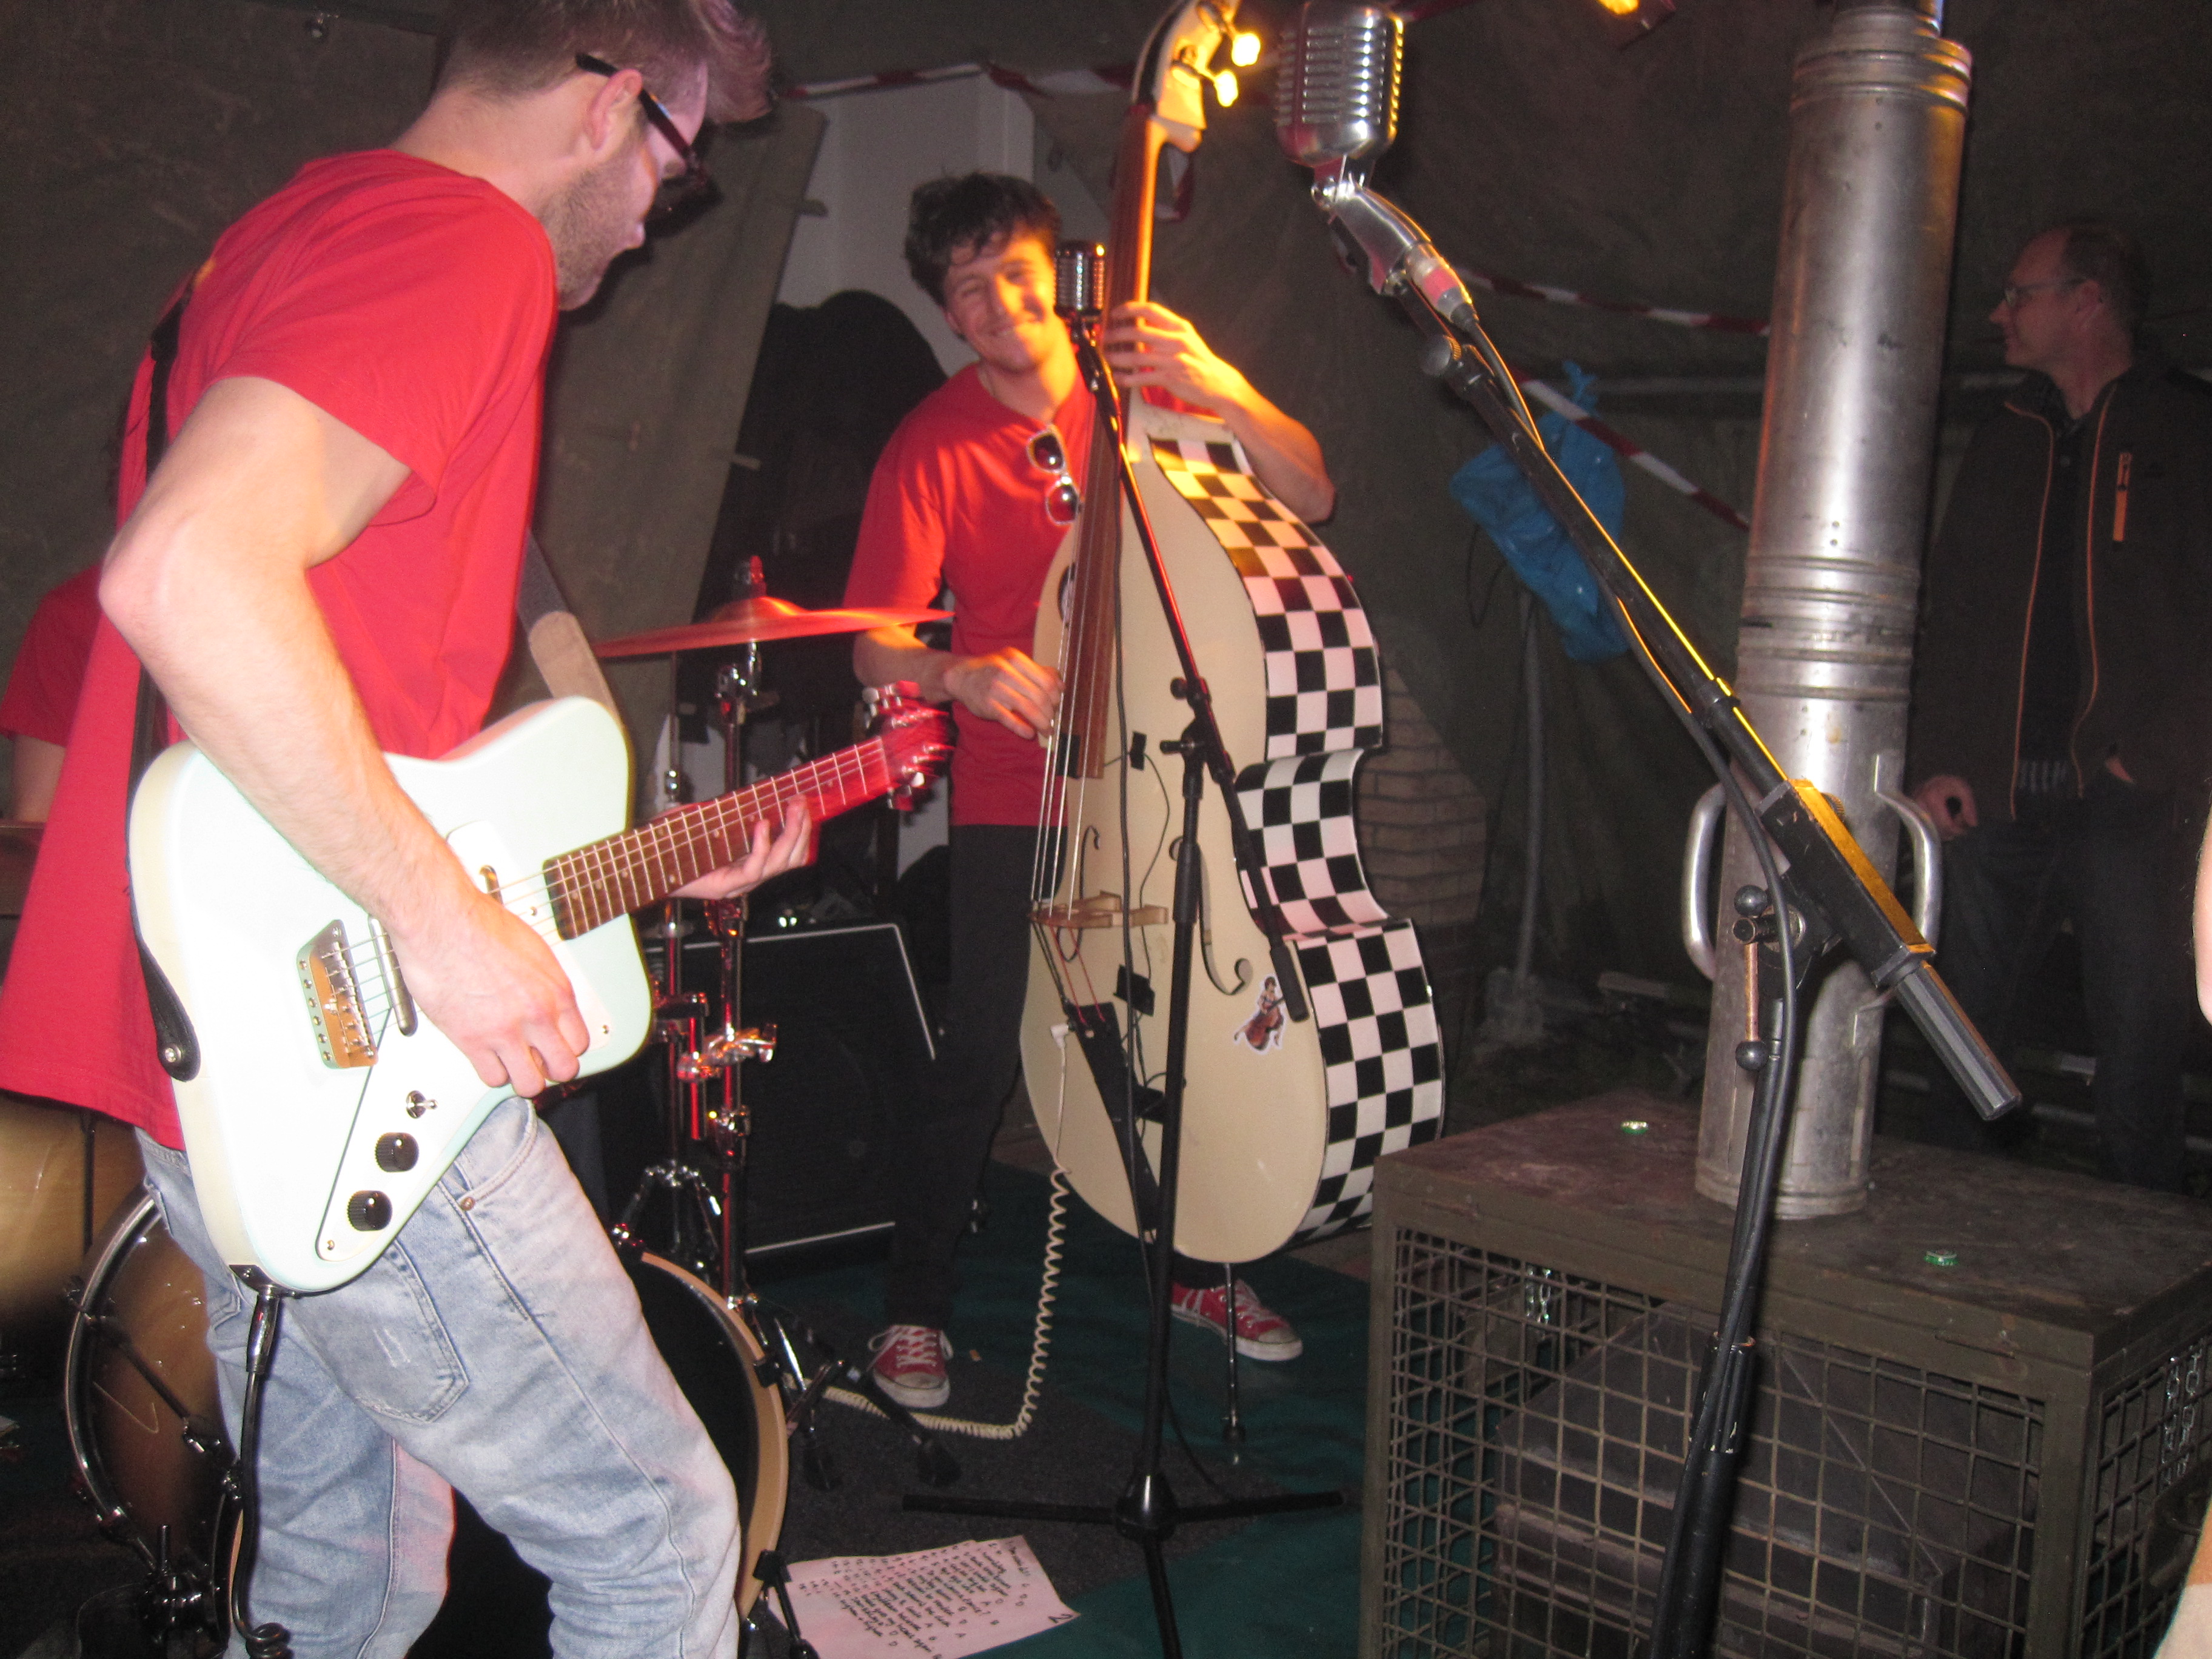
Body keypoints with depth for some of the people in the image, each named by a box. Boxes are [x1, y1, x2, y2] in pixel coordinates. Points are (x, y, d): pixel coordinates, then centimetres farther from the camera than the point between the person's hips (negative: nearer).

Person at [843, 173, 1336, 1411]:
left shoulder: (1151, 387, 3)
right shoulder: (936, 446, -4)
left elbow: (1313, 498, -7)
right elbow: (873, 640, -12)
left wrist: (1221, 391, -24)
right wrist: (955, 673, -33)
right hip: (1017, 798, -2)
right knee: (985, 1049, -7)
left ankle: (1200, 1269, 32)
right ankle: (916, 1306, 13)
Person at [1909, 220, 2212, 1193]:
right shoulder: (2005, 444, 18)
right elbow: (1946, 612, 16)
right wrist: (1937, 759, 6)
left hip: (2130, 796, -4)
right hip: (1996, 795, 5)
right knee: (1964, 1033, 7)